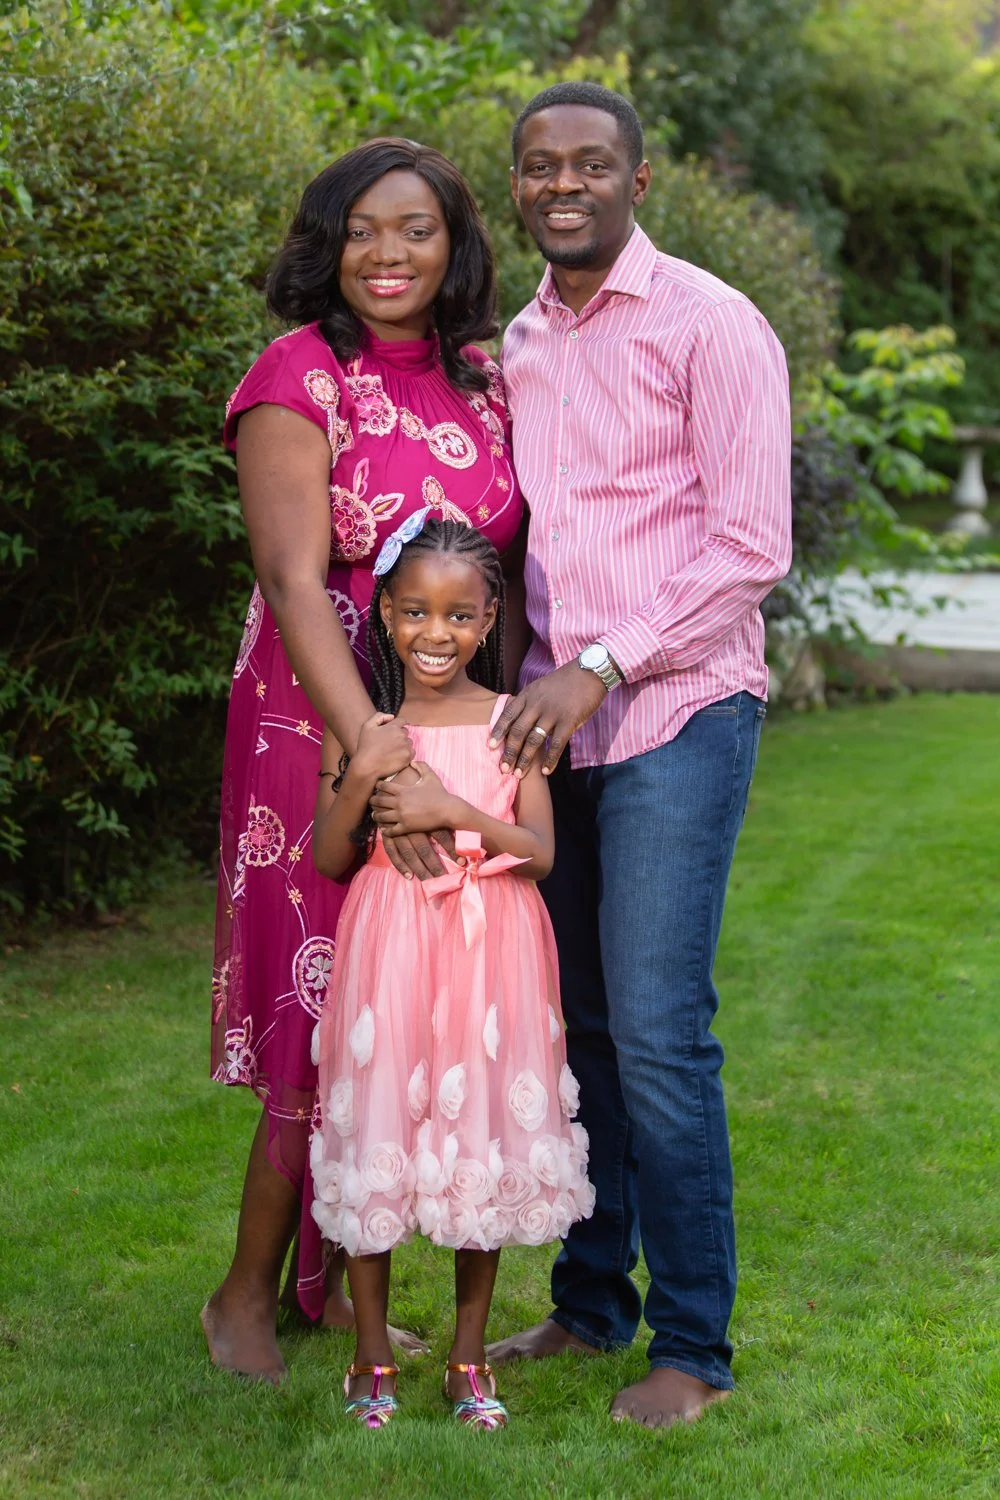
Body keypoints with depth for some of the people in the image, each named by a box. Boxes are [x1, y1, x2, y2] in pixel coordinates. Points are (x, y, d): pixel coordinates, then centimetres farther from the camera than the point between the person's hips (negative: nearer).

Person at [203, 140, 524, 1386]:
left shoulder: (481, 382, 9)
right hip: (321, 723, -6)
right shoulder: (299, 381, -10)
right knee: (324, 1007, -2)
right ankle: (246, 1293, 15)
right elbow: (292, 577, -21)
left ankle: (330, 1279, 25)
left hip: (459, 728, 6)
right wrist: (373, 749, -31)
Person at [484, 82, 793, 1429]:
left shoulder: (707, 325, -4)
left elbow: (751, 543, -10)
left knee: (656, 1031, -8)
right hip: (554, 720, 6)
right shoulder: (518, 346, 16)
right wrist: (526, 680, 9)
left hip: (675, 713, -6)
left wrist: (601, 669, -16)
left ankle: (694, 1344, 4)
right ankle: (591, 1303, 22)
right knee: (571, 1021, 9)